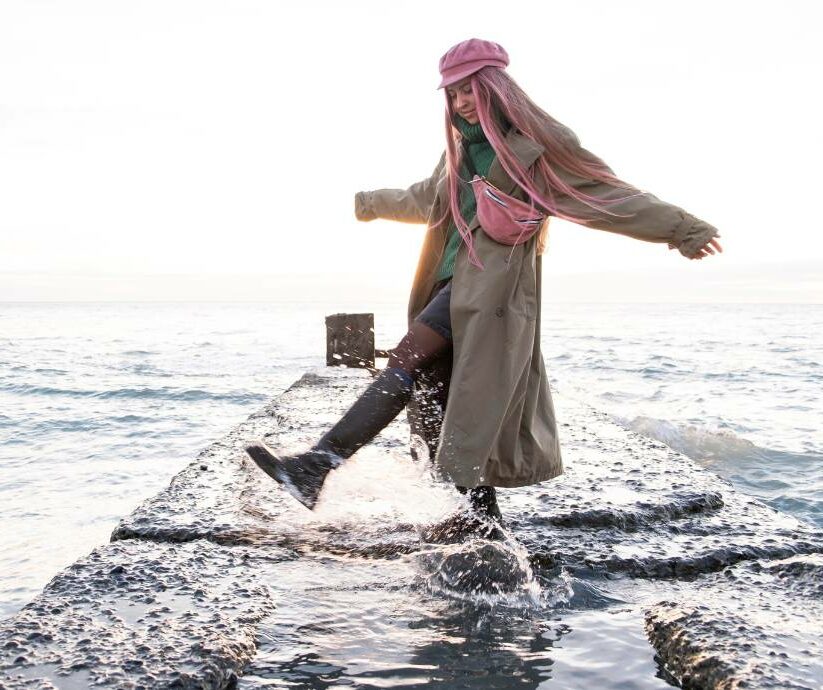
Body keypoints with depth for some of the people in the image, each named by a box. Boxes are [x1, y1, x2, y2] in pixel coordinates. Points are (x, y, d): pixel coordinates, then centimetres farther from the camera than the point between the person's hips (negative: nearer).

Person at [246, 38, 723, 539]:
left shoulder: (537, 142, 0)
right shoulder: (462, 148, 22)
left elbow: (608, 195, 0)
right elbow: (425, 200, 39)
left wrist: (684, 230, -3)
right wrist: (371, 204, 54)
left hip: (492, 285, -8)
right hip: (454, 281, 8)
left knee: (407, 362, -20)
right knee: (435, 401, 3)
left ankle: (317, 466, -24)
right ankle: (482, 510, 13)